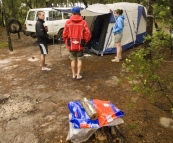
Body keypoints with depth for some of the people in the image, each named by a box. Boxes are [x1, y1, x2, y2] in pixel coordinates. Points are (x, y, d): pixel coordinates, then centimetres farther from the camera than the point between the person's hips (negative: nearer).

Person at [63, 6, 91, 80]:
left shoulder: (68, 22, -4)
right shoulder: (83, 22, -5)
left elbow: (65, 34, -4)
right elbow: (88, 34, -8)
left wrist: (67, 42, 11)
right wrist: (85, 42, 7)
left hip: (71, 45, 1)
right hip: (80, 45, -1)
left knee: (73, 60, 13)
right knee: (79, 59, 12)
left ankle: (73, 74, 22)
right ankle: (78, 75, 13)